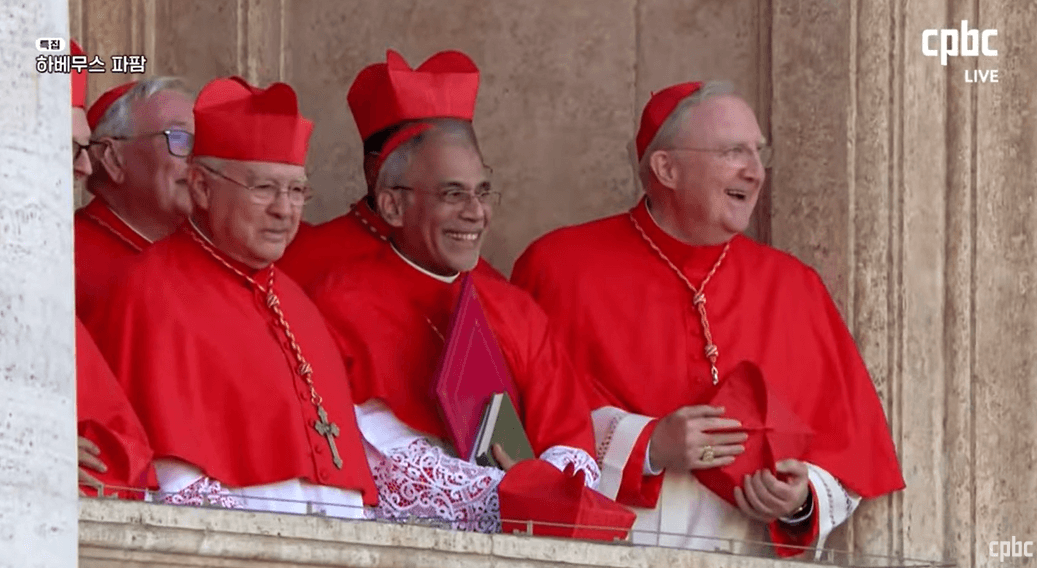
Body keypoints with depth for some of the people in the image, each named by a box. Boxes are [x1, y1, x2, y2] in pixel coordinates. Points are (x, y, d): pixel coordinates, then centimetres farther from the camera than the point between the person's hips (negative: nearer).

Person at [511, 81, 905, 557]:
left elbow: (849, 444, 16)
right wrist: (644, 445, -11)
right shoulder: (561, 265, 5)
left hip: (747, 559, 2)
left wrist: (802, 502, -3)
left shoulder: (795, 289, 15)